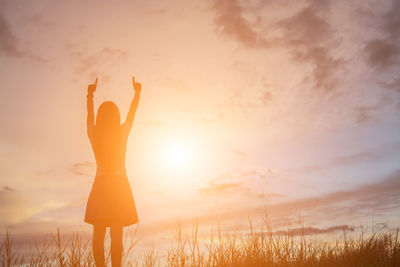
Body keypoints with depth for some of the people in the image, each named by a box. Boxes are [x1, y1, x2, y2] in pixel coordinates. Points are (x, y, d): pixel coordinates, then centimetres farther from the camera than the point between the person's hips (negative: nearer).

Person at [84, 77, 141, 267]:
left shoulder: (94, 134, 1)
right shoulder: (122, 132, -2)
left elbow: (90, 114, 20)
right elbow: (132, 113, 15)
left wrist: (90, 95, 38)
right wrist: (137, 92, 32)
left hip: (101, 184, 2)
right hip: (119, 184, -1)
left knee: (98, 236, 2)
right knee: (116, 236, -1)